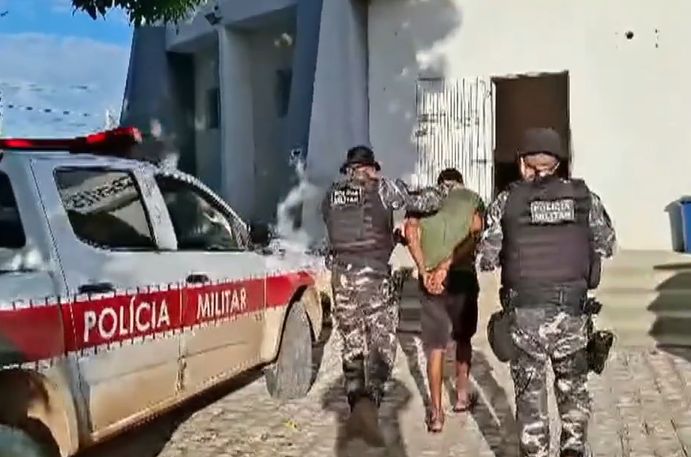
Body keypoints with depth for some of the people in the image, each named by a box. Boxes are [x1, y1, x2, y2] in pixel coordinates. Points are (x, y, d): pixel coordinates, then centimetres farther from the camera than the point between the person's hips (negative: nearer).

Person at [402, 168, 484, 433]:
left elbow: (410, 230, -9)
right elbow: (475, 236, -12)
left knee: (435, 347, 7)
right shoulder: (473, 199, 6)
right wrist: (447, 266, -18)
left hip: (430, 280, 1)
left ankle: (436, 413, 5)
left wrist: (424, 270, -13)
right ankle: (462, 394, 32)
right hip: (462, 276, 0)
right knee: (463, 338, 23)